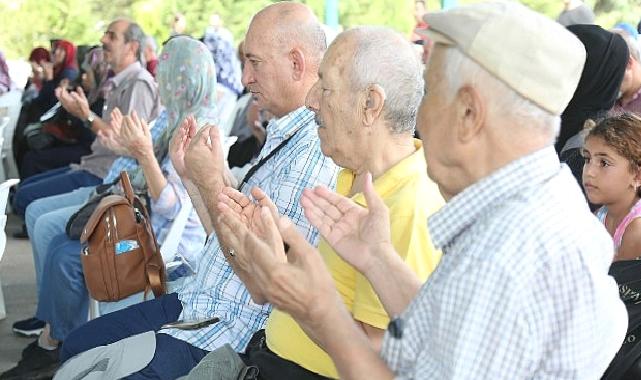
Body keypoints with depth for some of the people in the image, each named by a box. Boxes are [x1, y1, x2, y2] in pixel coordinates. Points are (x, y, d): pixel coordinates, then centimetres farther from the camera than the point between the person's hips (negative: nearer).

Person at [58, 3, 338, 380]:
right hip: (195, 301, 10)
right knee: (76, 346, 14)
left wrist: (213, 184, -17)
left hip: (227, 334, -10)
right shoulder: (284, 136, 12)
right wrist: (191, 177, 5)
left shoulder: (313, 150, -22)